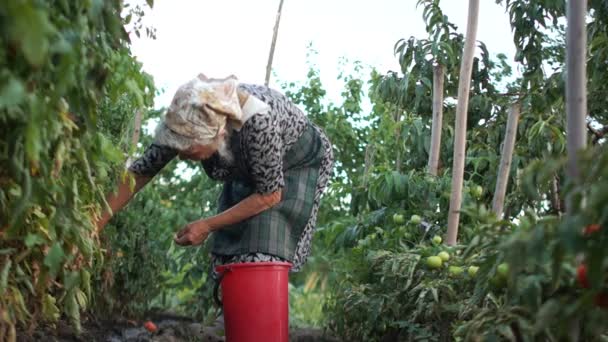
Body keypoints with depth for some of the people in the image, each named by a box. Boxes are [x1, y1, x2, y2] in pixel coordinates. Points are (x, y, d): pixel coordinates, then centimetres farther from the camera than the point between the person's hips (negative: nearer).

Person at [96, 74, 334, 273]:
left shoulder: (258, 122, -43)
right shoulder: (184, 125, -27)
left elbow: (270, 195, -28)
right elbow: (138, 173, -16)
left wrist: (208, 226, -24)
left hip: (300, 163, -5)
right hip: (249, 169, 5)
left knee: (262, 257, -18)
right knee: (230, 256, -2)